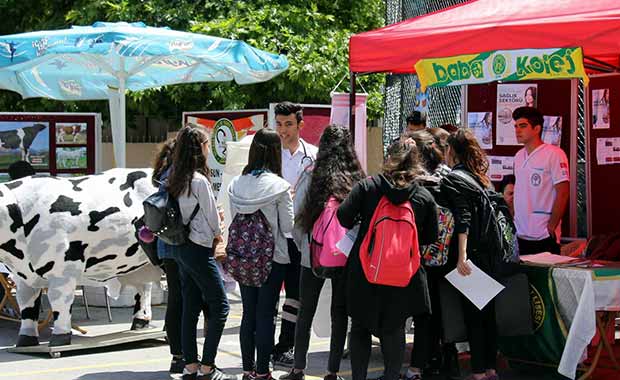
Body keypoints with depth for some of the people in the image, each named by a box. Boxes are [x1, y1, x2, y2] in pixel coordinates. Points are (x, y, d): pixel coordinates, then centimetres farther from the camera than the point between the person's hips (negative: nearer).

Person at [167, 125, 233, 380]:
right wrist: (218, 234, 10)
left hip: (182, 249, 8)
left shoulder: (176, 180, 7)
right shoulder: (199, 180, -17)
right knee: (220, 306, -2)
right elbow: (212, 218, -10)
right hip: (199, 249, -8)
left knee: (190, 308, 11)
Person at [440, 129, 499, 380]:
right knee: (487, 311, 12)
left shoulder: (453, 179, -8)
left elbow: (463, 219, -19)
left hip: (470, 254, -7)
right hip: (487, 254, 7)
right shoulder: (479, 177, 14)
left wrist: (462, 256, -24)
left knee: (472, 314, -2)